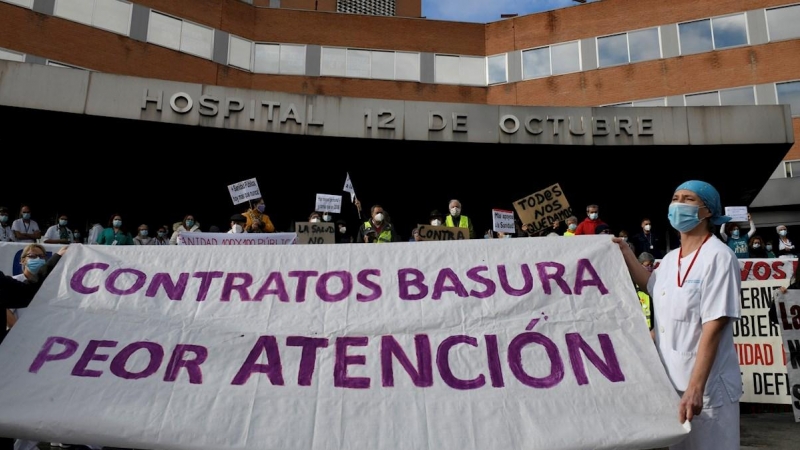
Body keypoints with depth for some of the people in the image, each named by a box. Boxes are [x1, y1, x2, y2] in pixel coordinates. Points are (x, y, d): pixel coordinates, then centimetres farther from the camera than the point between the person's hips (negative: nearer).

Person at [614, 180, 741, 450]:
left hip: (707, 387, -7)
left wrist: (695, 388, -25)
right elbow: (653, 286, 28)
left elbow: (713, 328, -21)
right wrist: (625, 253, 17)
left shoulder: (718, 257, -15)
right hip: (670, 381, 7)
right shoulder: (670, 258, 7)